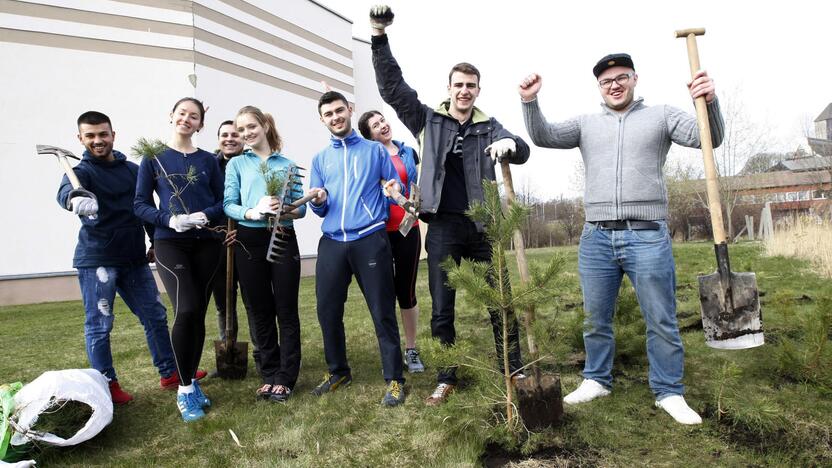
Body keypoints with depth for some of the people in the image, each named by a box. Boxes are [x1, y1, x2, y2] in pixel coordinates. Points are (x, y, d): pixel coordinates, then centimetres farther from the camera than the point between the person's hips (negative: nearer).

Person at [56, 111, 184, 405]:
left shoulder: (133, 169, 11)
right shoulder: (82, 171, -5)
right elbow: (66, 190, -28)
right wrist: (74, 198, -51)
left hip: (134, 258, 5)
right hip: (96, 259, -5)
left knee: (155, 316, 10)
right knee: (99, 326, 2)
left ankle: (170, 372, 23)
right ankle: (107, 385, 17)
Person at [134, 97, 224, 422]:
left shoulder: (208, 161, 9)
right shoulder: (153, 158, 5)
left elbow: (222, 202, 7)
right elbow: (140, 204, 1)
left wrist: (206, 215, -15)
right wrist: (169, 219, -17)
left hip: (207, 243, 3)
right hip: (170, 243, -2)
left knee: (198, 314, 5)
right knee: (186, 310, -19)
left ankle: (190, 384, 21)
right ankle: (185, 389, -3)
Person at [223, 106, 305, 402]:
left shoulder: (287, 164, 8)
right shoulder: (237, 164, 8)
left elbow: (301, 207, 5)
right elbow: (228, 205, -3)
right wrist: (252, 213, -22)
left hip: (283, 239, 0)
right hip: (250, 242, 1)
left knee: (286, 310, 1)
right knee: (260, 311, 8)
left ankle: (286, 378, 11)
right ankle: (270, 374, 21)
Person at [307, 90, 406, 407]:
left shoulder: (375, 150, 9)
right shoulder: (320, 159, 17)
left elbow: (396, 187, 7)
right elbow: (320, 210, 15)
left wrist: (393, 191, -16)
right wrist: (318, 201, -8)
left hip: (370, 240, -3)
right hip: (332, 243, 4)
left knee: (382, 312, -2)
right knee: (327, 310, 7)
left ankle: (394, 379, 9)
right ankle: (338, 371, 26)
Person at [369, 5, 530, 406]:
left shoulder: (489, 127, 9)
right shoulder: (428, 120, 7)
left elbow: (522, 153, -5)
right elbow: (392, 87, 2)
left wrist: (511, 144, -29)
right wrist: (379, 38, -7)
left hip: (482, 226, 1)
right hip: (443, 227, 0)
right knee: (442, 310, 6)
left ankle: (514, 371, 22)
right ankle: (446, 379, 19)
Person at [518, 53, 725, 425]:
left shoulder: (660, 116, 8)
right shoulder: (586, 124, 13)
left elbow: (708, 138, -2)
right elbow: (544, 137, 4)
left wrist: (708, 102, -21)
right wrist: (530, 102, -12)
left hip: (647, 236, -2)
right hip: (596, 238, 2)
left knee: (661, 321, 4)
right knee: (595, 320, 12)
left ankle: (669, 392, 18)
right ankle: (596, 380, 28)